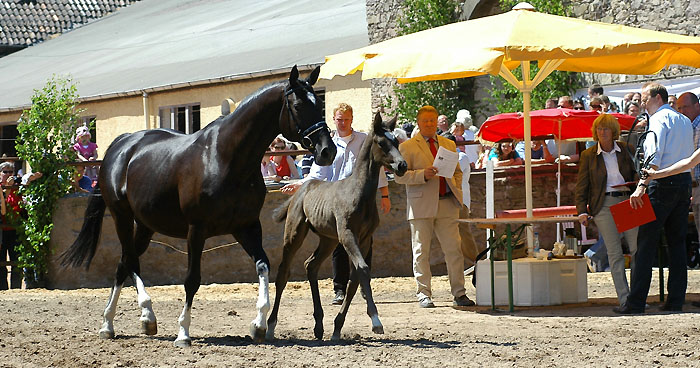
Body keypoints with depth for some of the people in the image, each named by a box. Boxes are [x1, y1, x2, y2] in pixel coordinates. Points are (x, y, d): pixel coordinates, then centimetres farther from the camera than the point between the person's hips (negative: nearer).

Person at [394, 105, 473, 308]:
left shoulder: (449, 145, 18)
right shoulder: (407, 147, 3)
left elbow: (458, 172, 25)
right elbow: (400, 175, -4)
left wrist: (457, 192, 9)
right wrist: (423, 175, -18)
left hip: (447, 204, 3)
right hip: (421, 205, -3)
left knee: (454, 249, -1)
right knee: (421, 251, -1)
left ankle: (459, 293, 5)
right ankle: (423, 294, 6)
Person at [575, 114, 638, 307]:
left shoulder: (626, 150, 7)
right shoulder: (588, 155, 6)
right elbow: (582, 186, 6)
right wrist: (582, 211, -4)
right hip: (604, 205, -1)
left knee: (637, 248, -5)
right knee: (615, 254, -1)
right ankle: (624, 298, 3)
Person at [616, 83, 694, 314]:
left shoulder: (659, 119, -7)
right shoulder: (686, 122, 17)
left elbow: (655, 156, -19)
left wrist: (642, 186, -26)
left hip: (662, 183, -8)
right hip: (684, 182, 8)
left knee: (646, 245, -7)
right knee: (677, 243, 9)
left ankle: (636, 303, -10)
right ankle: (676, 301, 7)